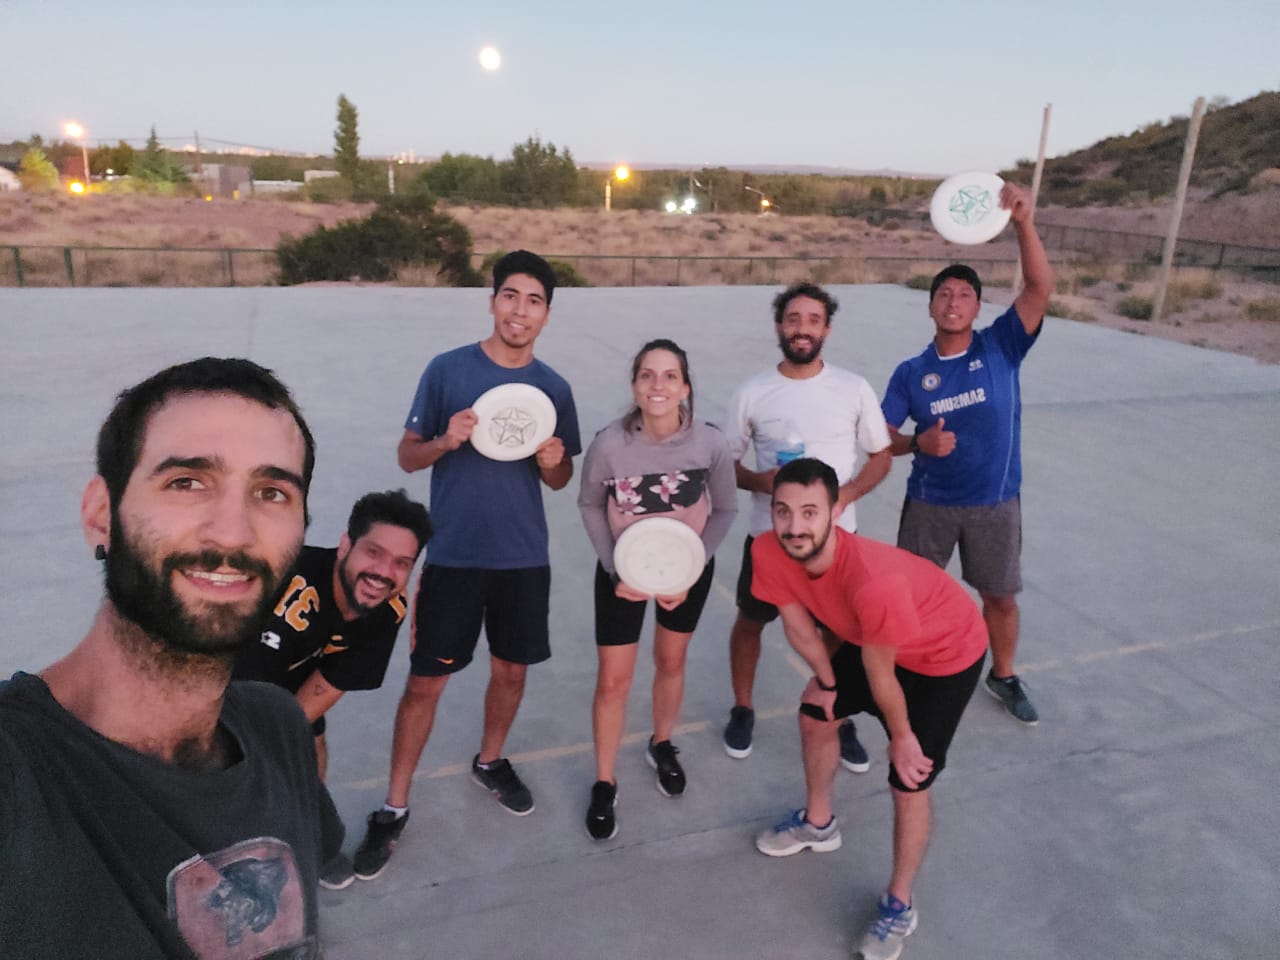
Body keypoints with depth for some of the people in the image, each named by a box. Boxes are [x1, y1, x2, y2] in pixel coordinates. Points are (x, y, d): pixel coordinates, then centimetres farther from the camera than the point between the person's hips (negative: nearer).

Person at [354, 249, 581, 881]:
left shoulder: (554, 388, 2)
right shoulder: (447, 369, -5)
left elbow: (561, 481, 9)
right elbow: (407, 457, -1)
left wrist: (553, 462, -14)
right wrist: (445, 441, -21)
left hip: (524, 557, 3)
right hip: (453, 556, -2)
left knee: (511, 671, 15)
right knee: (425, 682, 2)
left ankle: (490, 762, 42)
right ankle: (394, 808, 20)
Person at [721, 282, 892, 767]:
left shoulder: (854, 389, -5)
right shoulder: (751, 393, -7)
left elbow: (880, 457, 2)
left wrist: (845, 494, -16)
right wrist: (762, 481, -20)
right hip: (768, 535, 0)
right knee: (750, 622, 15)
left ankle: (840, 722, 35)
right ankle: (742, 710, 39)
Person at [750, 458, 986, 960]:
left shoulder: (875, 582, -44)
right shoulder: (769, 553, -25)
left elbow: (880, 674, -27)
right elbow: (798, 626, -7)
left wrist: (901, 736, -11)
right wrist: (827, 682, 7)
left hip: (947, 652, -7)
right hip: (873, 638, 7)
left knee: (909, 783, -4)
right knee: (814, 713, 18)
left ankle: (899, 906, 23)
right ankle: (818, 824, 45)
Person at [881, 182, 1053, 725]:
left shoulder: (1002, 346, -7)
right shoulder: (911, 373, -5)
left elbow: (1041, 288, -20)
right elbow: (882, 439, -4)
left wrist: (1023, 224, -33)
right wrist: (919, 442, -24)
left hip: (995, 502, 0)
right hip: (930, 502, 0)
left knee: (1001, 597, 15)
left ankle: (1003, 678, 40)